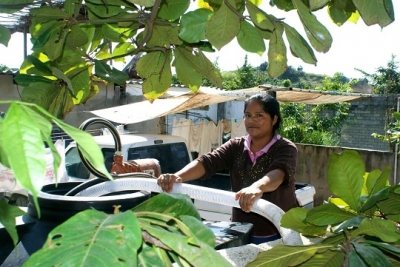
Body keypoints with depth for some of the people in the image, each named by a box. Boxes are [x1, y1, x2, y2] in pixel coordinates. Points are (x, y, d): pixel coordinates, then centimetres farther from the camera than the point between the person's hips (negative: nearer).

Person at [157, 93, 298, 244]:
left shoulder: (286, 148, -12)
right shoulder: (235, 146, -1)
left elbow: (278, 173, -33)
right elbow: (208, 162, -17)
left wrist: (258, 187, -56)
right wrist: (177, 176, -36)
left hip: (279, 237, -3)